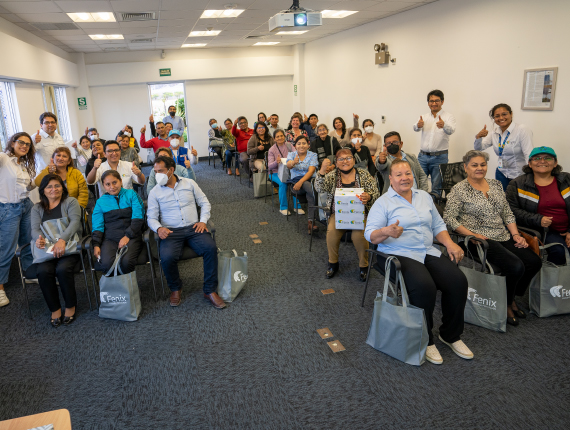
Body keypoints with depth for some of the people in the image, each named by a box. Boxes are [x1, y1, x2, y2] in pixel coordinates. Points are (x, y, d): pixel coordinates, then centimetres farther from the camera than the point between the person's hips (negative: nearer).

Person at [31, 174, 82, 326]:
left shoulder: (70, 202, 8)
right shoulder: (37, 208, 18)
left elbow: (75, 222, -9)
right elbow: (35, 228, 4)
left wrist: (62, 240, -26)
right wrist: (39, 239, -22)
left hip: (69, 247, -2)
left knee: (63, 269, -31)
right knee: (43, 271, -28)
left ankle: (70, 307, -9)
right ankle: (55, 309, -10)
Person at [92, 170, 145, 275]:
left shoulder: (131, 194, 13)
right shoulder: (101, 202, 19)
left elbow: (138, 218, 1)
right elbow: (97, 226, 12)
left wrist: (127, 236, -11)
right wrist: (96, 245, -4)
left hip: (131, 236, -1)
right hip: (110, 239, 2)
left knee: (126, 262, -32)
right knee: (107, 264, -29)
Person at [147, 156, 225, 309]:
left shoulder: (189, 183, 10)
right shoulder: (155, 192, 8)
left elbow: (204, 203, 12)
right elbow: (152, 218, 6)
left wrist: (203, 221, -4)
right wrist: (158, 228, -16)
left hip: (193, 228, 1)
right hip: (171, 232, -1)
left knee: (210, 248, -28)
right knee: (167, 257, -31)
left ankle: (210, 290, -12)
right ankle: (175, 288, 2)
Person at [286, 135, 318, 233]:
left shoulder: (313, 155, 7)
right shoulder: (291, 154, 10)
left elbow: (311, 171, -8)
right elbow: (289, 165, -14)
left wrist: (301, 182, -24)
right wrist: (293, 163, -40)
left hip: (310, 180, 1)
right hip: (295, 182, -1)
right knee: (312, 190, -35)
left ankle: (310, 221, -35)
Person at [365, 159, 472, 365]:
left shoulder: (424, 196, 17)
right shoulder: (383, 203, -1)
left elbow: (438, 225, 21)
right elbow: (370, 235, -9)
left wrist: (450, 244, 3)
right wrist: (387, 232, -30)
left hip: (428, 253, 6)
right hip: (399, 254, -5)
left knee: (458, 280, -17)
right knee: (425, 286, -32)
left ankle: (451, 335, 4)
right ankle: (425, 340, -9)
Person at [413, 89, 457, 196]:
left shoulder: (448, 117, 1)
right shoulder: (424, 117, 12)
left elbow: (451, 130, -19)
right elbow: (415, 128, -8)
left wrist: (444, 126, -43)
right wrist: (418, 125, -33)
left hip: (439, 157, -3)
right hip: (423, 156, 3)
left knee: (437, 187, 1)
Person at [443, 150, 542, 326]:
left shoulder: (496, 184, 15)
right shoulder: (459, 189, -5)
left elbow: (508, 214, 17)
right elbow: (449, 218, -11)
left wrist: (516, 234, 4)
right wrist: (472, 235, -17)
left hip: (503, 237, 7)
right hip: (480, 239, -7)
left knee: (534, 262, -10)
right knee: (516, 266, -24)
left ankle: (512, 298, 14)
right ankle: (505, 305, 3)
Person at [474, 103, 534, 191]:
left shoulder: (522, 130, -11)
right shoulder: (495, 132, 6)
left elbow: (529, 155, -16)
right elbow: (479, 148, 9)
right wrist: (478, 137, -12)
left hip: (519, 175, -5)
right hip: (501, 174, 5)